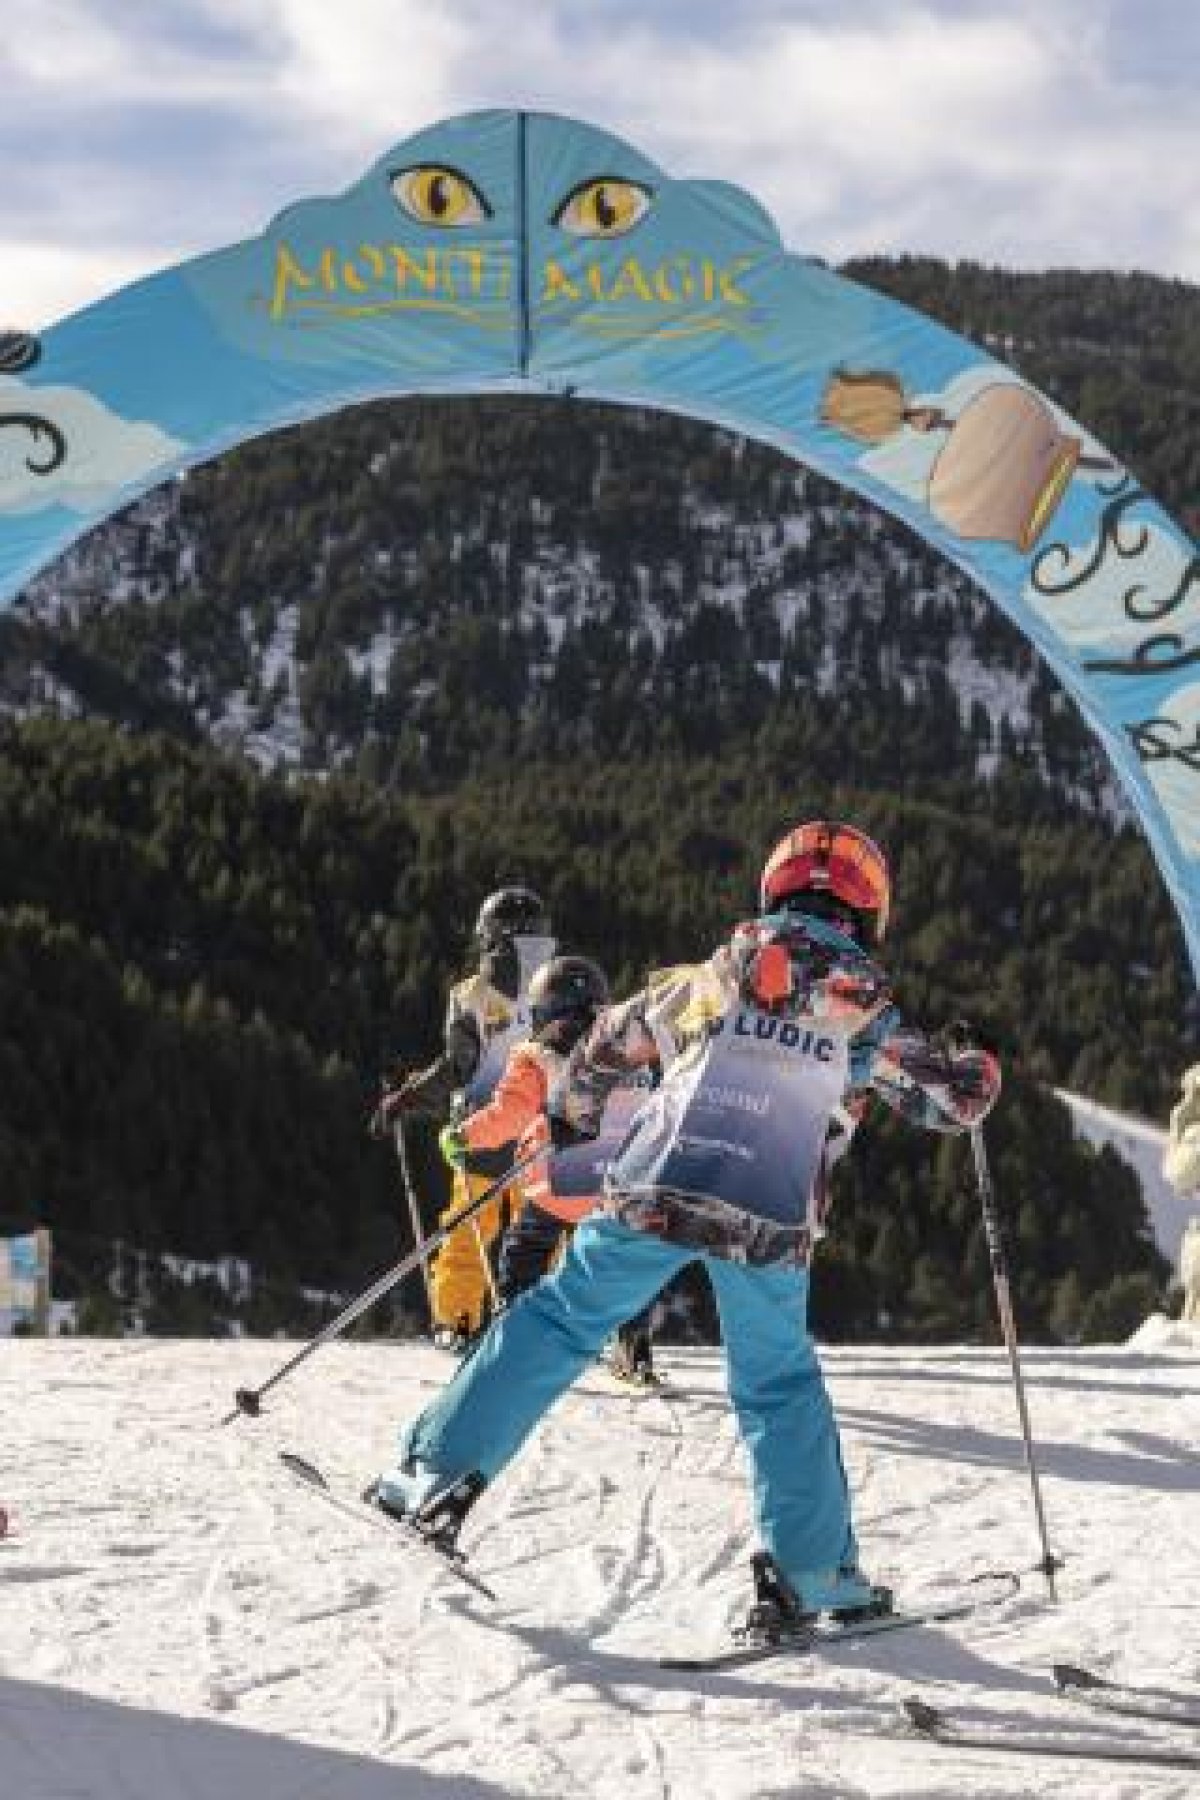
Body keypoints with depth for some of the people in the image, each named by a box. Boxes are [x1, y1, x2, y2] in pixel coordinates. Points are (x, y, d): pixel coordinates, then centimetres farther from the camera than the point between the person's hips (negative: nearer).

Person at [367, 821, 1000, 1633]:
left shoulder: (712, 978, 16)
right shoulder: (864, 1011, 8)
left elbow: (613, 1040, 27)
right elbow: (954, 1098, 12)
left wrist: (571, 1112, 45)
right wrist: (979, 1069, 36)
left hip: (655, 1194, 1)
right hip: (769, 1226, -1)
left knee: (556, 1323, 13)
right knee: (781, 1384, 16)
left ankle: (437, 1471, 10)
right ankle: (812, 1571, 12)